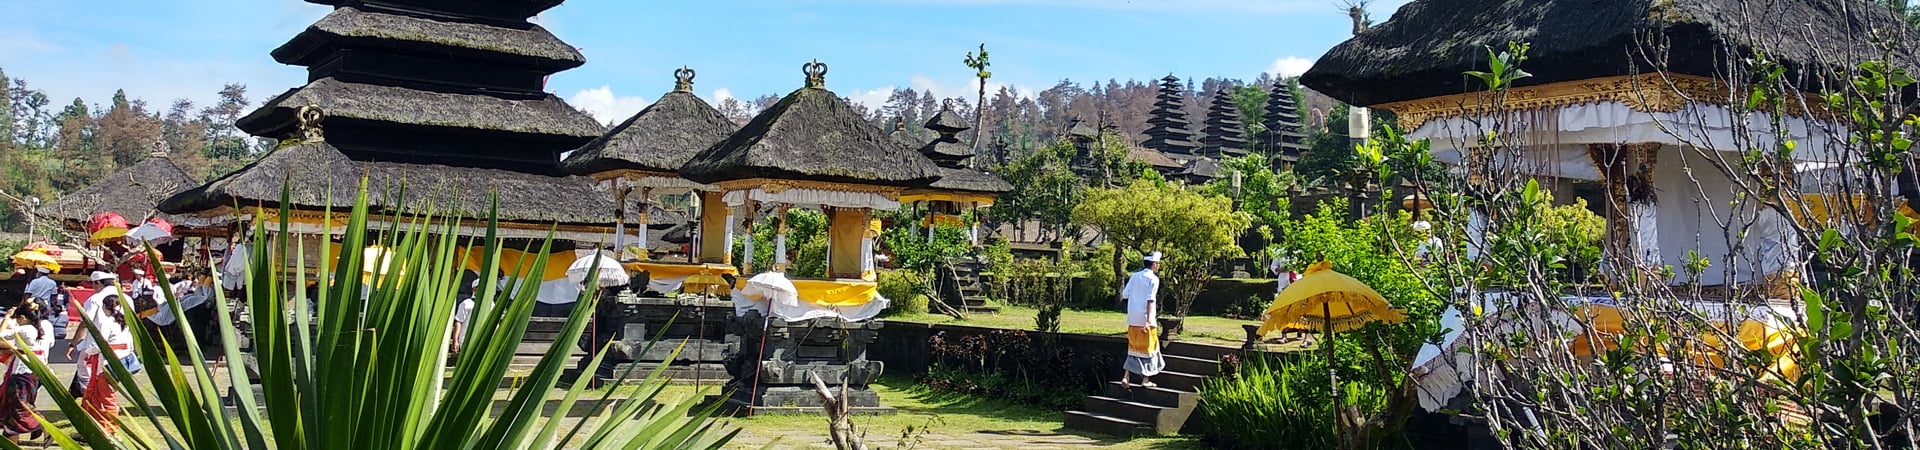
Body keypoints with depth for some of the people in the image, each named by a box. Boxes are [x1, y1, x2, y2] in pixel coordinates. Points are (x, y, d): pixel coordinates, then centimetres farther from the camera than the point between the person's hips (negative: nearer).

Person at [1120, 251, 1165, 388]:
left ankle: (1125, 376, 7)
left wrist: (1121, 293, 29)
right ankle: (1145, 380, 9)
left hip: (1132, 319, 5)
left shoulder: (1134, 276, 7)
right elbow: (1150, 300, -18)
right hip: (1145, 319, -5)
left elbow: (1125, 294, 6)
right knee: (1148, 347, 7)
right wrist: (1149, 320, -23)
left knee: (1133, 347, 15)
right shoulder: (1153, 279, -9)